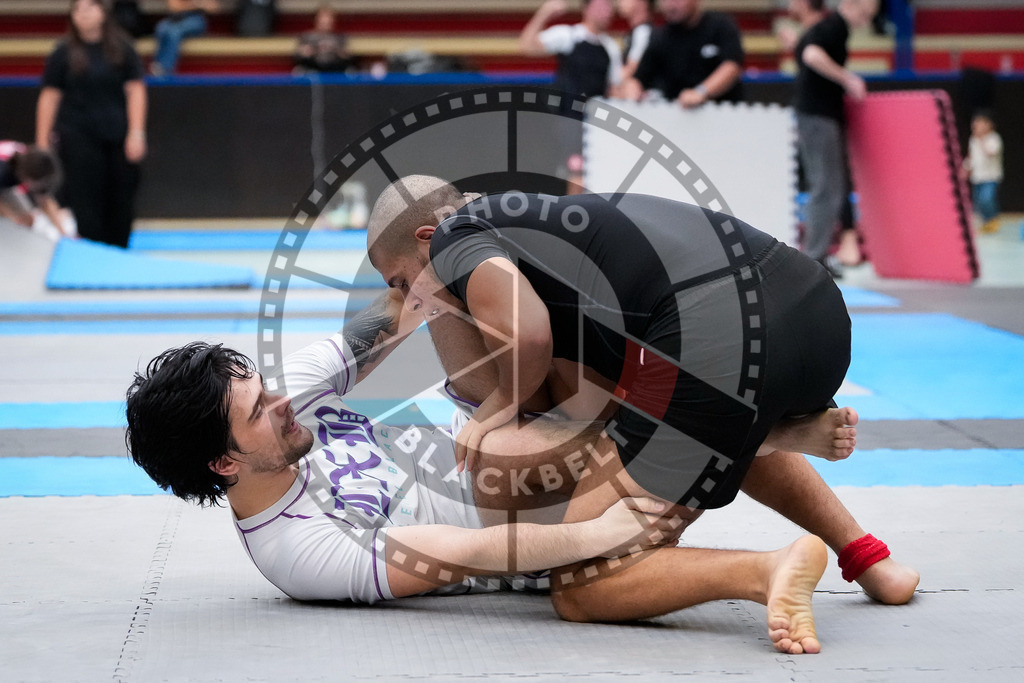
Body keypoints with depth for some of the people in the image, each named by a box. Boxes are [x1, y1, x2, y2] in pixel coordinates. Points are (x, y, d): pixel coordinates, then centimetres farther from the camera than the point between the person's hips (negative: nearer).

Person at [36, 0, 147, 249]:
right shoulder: (64, 53, 3)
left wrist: (136, 133, -5)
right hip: (78, 137, -1)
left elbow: (135, 90, 3)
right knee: (85, 201, -6)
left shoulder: (122, 49, 5)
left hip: (118, 137, 1)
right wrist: (42, 142, 2)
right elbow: (49, 96, 4)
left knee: (120, 201, 4)